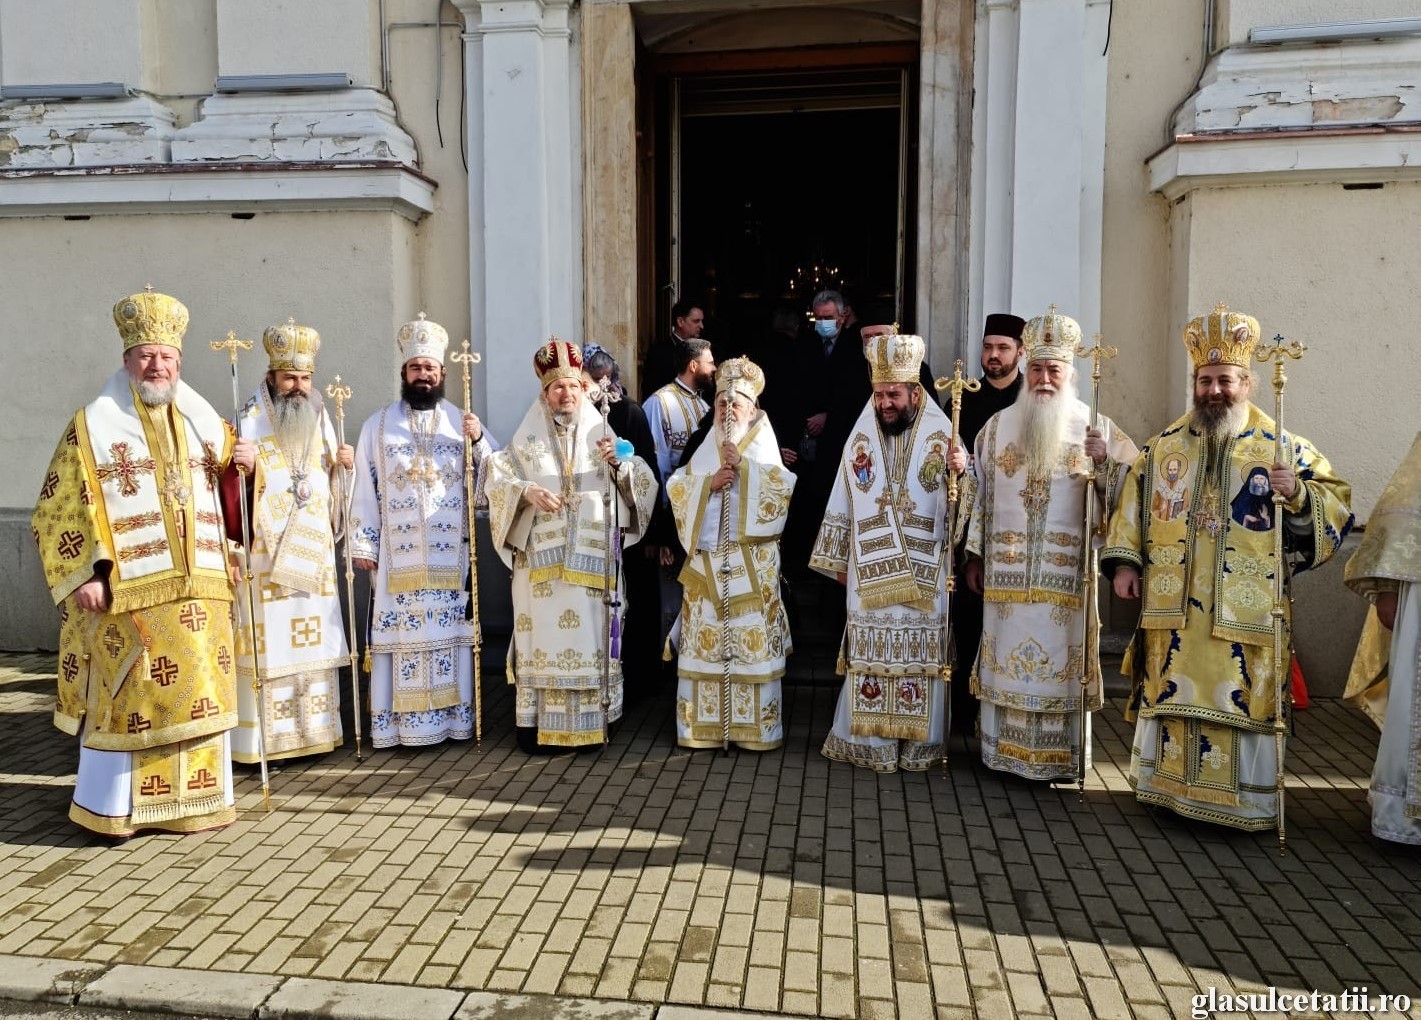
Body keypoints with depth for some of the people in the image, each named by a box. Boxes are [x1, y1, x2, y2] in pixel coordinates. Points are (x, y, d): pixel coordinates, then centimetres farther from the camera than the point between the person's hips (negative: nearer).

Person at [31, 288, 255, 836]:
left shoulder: (203, 419, 13)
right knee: (126, 697, 1)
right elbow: (58, 511, -1)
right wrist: (80, 576, -11)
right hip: (127, 591, -4)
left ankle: (193, 798, 19)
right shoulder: (93, 425, 1)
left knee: (198, 694, 7)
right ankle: (110, 806, 17)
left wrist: (243, 460, 4)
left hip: (199, 589, 4)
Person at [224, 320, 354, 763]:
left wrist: (343, 464, 3)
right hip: (267, 554, -5)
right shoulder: (250, 422, -5)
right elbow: (233, 487, -13)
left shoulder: (320, 418, 12)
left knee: (315, 642, 9)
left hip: (314, 553, 5)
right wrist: (235, 466, -32)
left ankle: (314, 729, 20)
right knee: (269, 644, -4)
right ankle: (261, 738, 5)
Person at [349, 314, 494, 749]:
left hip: (452, 552, 1)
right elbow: (365, 487, 4)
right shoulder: (378, 424, 7)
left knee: (450, 629, 4)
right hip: (397, 552, -1)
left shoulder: (462, 422, 9)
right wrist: (363, 544, -1)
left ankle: (453, 716, 13)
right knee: (401, 631, 1)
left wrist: (479, 440, -17)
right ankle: (398, 723, 8)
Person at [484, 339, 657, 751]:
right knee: (542, 635, -2)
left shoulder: (602, 435, 11)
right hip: (541, 560, -1)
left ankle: (590, 723, 11)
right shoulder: (527, 440, 9)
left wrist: (619, 463, -14)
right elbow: (498, 481, 0)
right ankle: (535, 721, 6)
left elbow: (644, 483, 4)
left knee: (590, 636, 2)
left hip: (592, 560, 1)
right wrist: (527, 490, -18)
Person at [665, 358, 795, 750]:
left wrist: (743, 464, -13)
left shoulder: (763, 451, 6)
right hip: (707, 558, 3)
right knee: (703, 639, 2)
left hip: (752, 563, -2)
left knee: (753, 640, -3)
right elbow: (677, 491, 6)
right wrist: (709, 483, -10)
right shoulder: (704, 451, 14)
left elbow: (782, 490, -8)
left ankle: (754, 726, 5)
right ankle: (703, 724, 11)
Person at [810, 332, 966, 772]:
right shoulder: (861, 438, 6)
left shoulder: (941, 435, 0)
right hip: (871, 570, 1)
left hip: (924, 573, -1)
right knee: (871, 650, 4)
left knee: (920, 650, 3)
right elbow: (843, 502, 10)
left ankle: (919, 743, 16)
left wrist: (961, 471, -27)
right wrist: (840, 561, 11)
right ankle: (868, 740, 15)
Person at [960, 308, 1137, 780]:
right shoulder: (998, 425, 10)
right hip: (1006, 571, 2)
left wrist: (1104, 463, -21)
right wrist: (973, 556, 9)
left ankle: (1061, 757, 15)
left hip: (1067, 574, -2)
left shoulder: (1098, 428, 3)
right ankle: (1003, 750, 19)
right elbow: (978, 493, 11)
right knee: (1005, 657, 6)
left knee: (1061, 662, 1)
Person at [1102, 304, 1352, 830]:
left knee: (1240, 701, 0)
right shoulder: (1163, 447, 11)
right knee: (1171, 695, 8)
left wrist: (1298, 494, -19)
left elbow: (1336, 505, 1)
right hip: (1172, 607, 3)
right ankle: (1170, 789, 23)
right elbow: (1131, 506, 14)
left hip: (1245, 610, -2)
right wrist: (1124, 561, 5)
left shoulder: (1284, 448, 3)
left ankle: (1243, 803, 15)